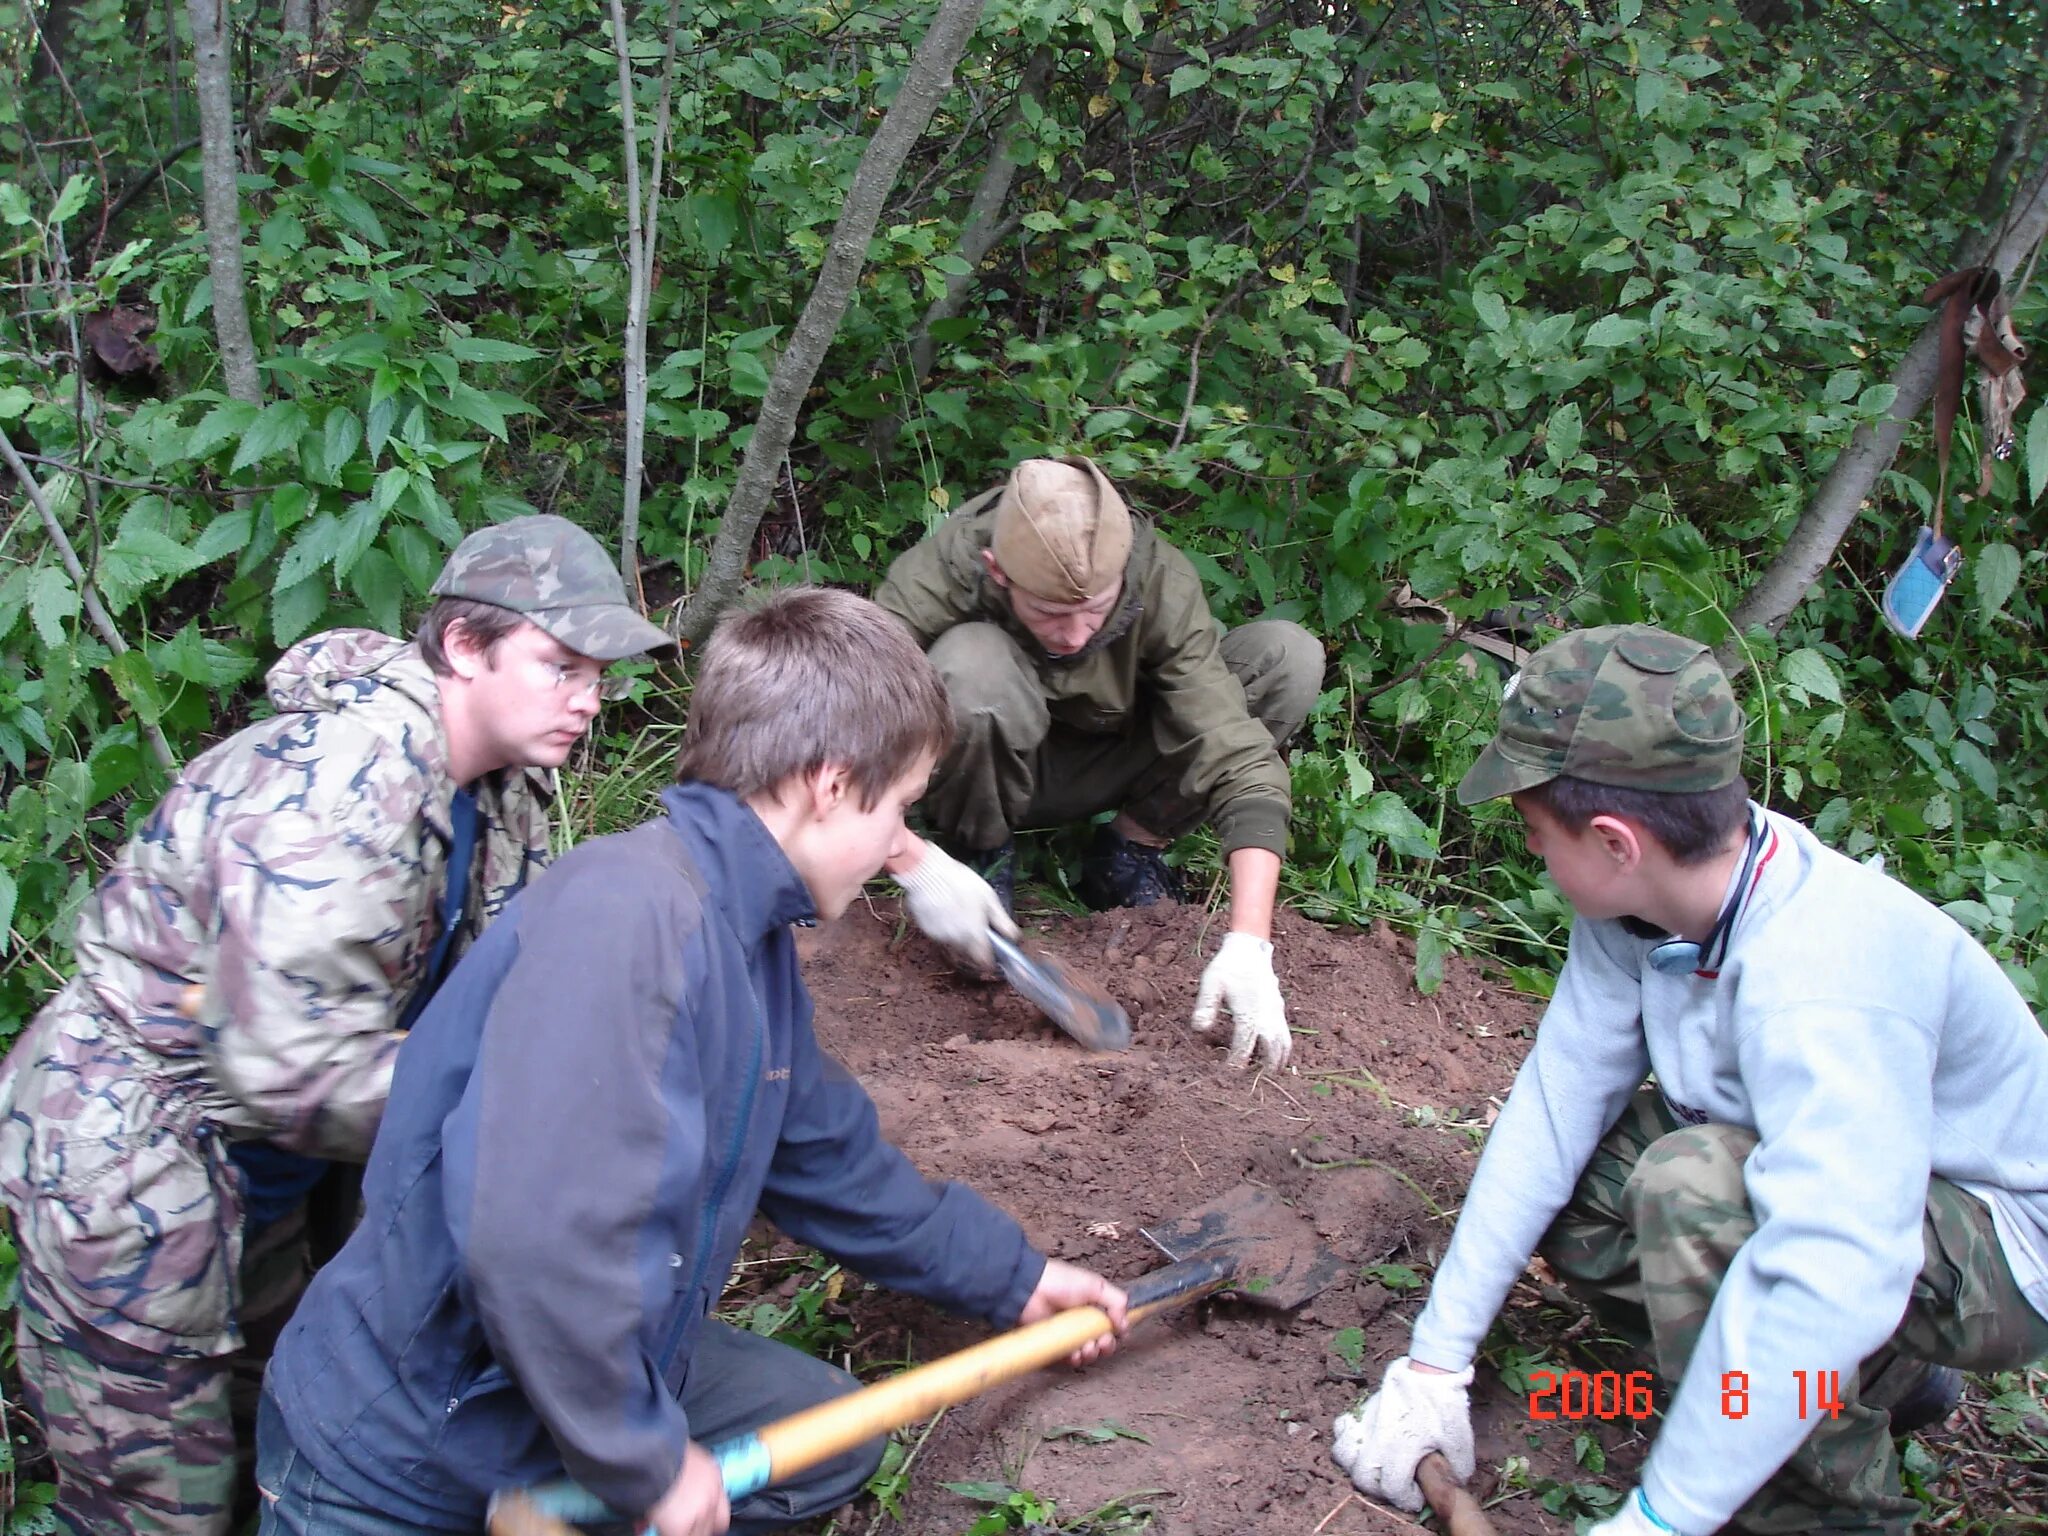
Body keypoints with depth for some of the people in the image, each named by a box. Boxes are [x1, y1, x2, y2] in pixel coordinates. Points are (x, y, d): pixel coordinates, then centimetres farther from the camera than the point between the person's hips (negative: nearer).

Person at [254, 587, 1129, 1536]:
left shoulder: (755, 941, 4)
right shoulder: (627, 911, -29)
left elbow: (833, 1165, 19)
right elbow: (536, 1243, -36)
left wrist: (1012, 1279, 27)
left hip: (582, 1387, 9)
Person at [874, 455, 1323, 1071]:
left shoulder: (1163, 585, -29)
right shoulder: (929, 586, -32)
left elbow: (1240, 759, -34)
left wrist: (1248, 944, -41)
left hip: (1108, 765, 2)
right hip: (995, 775, -2)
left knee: (1289, 656, -21)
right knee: (971, 662, -37)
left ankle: (1130, 852, -4)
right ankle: (984, 854, -7)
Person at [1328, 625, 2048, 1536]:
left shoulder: (1819, 987, -37)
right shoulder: (1645, 897, -14)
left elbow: (1827, 1285, -44)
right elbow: (1557, 1101, -11)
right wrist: (1438, 1359, -11)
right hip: (1844, 1186, 8)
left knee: (1694, 1186, -32)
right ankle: (1874, 1371, 13)